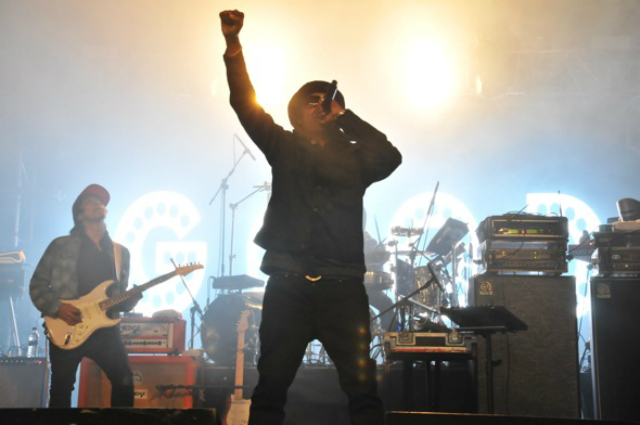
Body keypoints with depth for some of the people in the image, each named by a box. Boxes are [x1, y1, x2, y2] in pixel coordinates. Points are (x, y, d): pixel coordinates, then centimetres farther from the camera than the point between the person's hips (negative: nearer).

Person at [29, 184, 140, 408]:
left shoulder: (120, 252, 13)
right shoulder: (60, 245, 2)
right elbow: (37, 285, 2)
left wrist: (131, 299, -5)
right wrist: (56, 307, -14)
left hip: (105, 328, 2)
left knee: (124, 381, -6)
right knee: (61, 388, 2)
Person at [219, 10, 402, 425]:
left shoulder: (354, 157, 16)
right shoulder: (284, 149, 16)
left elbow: (390, 158, -4)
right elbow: (246, 105, 6)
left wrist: (345, 117, 5)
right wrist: (233, 45, -5)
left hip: (342, 286, 0)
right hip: (287, 284, 1)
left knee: (363, 388, -6)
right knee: (271, 386, 2)